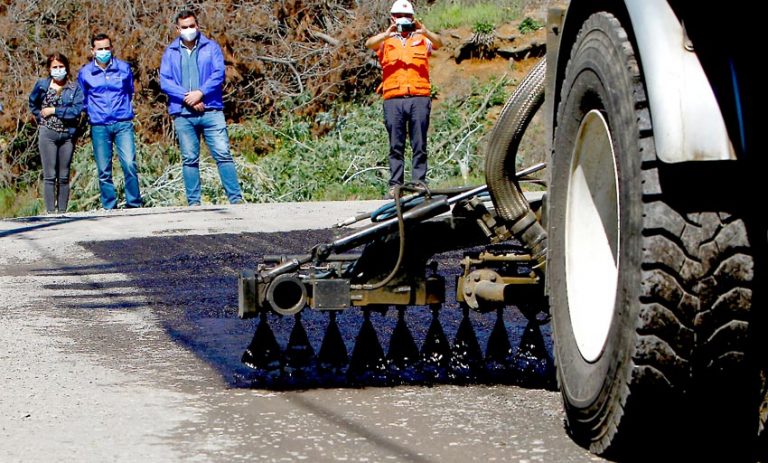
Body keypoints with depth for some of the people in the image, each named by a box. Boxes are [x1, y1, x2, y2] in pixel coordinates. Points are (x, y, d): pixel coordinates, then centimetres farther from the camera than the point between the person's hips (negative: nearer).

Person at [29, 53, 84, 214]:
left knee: (64, 176, 5)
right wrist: (41, 118, 8)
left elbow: (77, 110, -11)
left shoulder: (74, 88, 2)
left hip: (68, 134, 1)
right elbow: (33, 104, 20)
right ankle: (50, 211, -7)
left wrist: (54, 110, -11)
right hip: (47, 134, -1)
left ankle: (62, 211, 9)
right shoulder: (42, 85, 5)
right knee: (50, 175, -6)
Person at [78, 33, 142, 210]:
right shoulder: (85, 73, 5)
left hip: (123, 124, 0)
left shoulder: (124, 68, 6)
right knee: (104, 172, 1)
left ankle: (134, 205, -5)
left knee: (129, 164, -13)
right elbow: (82, 100, 19)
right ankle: (109, 207, 8)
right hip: (99, 127, 0)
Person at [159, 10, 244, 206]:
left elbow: (218, 74, -2)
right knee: (189, 159, 3)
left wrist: (200, 93, -14)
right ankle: (193, 201, 7)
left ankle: (236, 198, -7)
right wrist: (186, 97, -12)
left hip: (211, 111, -1)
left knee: (223, 154, -8)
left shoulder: (211, 47, 9)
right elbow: (165, 81, 1)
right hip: (182, 114, 1)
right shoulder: (171, 53, 11)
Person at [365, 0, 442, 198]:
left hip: (419, 98, 0)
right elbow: (370, 44, -6)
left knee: (420, 145, -1)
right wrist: (387, 35, -26)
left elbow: (438, 43, -3)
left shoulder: (421, 39, 17)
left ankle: (420, 183, 0)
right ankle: (395, 185, -1)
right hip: (393, 99, 0)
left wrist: (425, 32, -24)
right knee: (396, 145, -1)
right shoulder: (386, 40, 15)